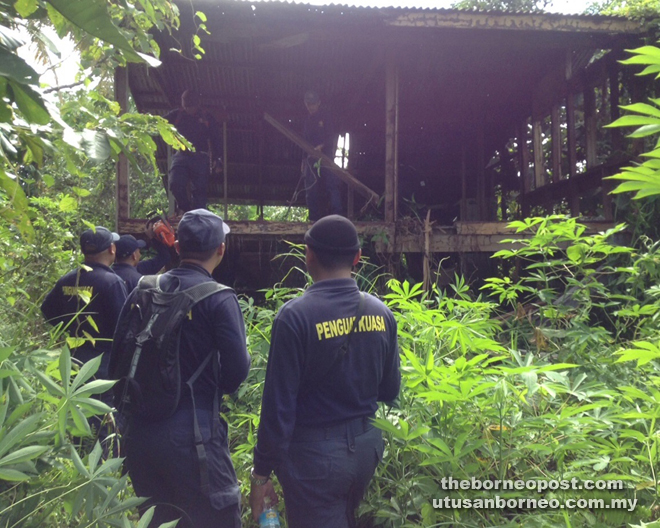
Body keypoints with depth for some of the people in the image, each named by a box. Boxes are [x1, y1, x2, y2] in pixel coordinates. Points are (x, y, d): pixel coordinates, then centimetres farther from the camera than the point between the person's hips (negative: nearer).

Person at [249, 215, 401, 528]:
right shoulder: (381, 313, -3)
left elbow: (278, 405, -17)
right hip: (366, 445, 6)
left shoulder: (295, 316, -19)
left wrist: (261, 473, -7)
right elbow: (389, 391, 6)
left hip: (315, 452, -6)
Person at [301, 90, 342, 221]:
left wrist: (321, 146, -23)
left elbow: (333, 136, -6)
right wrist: (304, 160, 19)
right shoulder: (307, 120, 19)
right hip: (311, 159, 6)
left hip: (326, 157, -6)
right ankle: (314, 219, 7)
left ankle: (336, 215, -14)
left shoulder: (326, 116, 1)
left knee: (332, 185, -13)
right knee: (311, 190, 2)